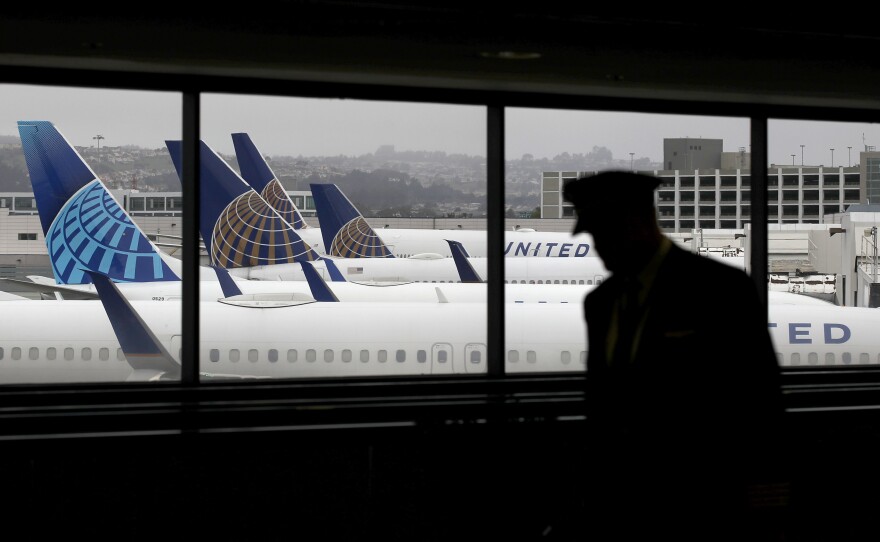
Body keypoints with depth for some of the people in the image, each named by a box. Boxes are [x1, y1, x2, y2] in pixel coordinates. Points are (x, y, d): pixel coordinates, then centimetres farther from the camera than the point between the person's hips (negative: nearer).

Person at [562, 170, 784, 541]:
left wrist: (731, 492, -9)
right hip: (618, 504, 6)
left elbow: (759, 398, -8)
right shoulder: (599, 301, 10)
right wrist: (598, 480, 10)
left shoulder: (721, 287, -10)